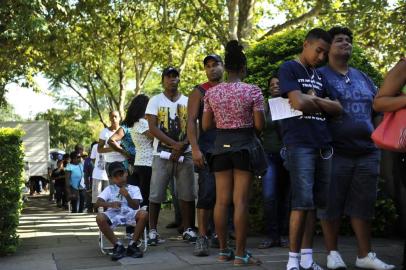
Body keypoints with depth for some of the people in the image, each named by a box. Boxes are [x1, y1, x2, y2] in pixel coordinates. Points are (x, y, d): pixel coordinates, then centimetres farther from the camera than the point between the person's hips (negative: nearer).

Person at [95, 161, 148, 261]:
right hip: (113, 214, 0)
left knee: (144, 214, -32)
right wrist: (110, 204, -20)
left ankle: (133, 245, -19)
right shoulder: (109, 189, 17)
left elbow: (136, 206, 1)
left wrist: (127, 196, -17)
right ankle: (118, 245, -21)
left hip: (130, 214, 0)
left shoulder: (134, 188, 15)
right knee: (100, 217, -33)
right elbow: (98, 202, 1)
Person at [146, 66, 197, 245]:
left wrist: (182, 146, -12)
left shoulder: (188, 101, 11)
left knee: (187, 194, 2)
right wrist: (174, 144, -14)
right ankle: (153, 230, 5)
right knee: (156, 194, -3)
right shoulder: (156, 101, 5)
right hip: (162, 154, -2)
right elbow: (152, 128, -5)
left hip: (185, 154, 2)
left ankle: (187, 229, 11)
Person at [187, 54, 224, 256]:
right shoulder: (199, 92, 5)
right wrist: (195, 148, -15)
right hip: (208, 149, -3)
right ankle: (202, 237, -5)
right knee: (207, 192, -9)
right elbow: (191, 121, -3)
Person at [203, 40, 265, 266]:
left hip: (221, 145, 4)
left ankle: (224, 251, 17)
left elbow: (206, 125, 6)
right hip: (244, 145, -4)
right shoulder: (253, 91, -8)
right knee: (241, 201, -3)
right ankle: (240, 254, 1)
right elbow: (260, 125, -8)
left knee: (222, 200, 9)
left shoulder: (212, 92, 2)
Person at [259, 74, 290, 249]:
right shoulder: (266, 106, 8)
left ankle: (284, 235, 11)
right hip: (270, 156, 0)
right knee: (269, 196, -10)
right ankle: (271, 235, -2)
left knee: (285, 196, 3)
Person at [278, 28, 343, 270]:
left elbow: (338, 109, 11)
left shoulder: (320, 76, 21)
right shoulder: (289, 69, 0)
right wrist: (323, 104, 3)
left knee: (316, 203, 6)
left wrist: (315, 99, -4)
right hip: (300, 143, -7)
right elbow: (299, 103, -15)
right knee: (303, 202, -11)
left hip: (324, 145, 7)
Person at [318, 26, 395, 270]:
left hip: (367, 151, 5)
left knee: (363, 204, 8)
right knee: (332, 204, 1)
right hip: (335, 152, -5)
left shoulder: (363, 77, 18)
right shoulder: (319, 76, 1)